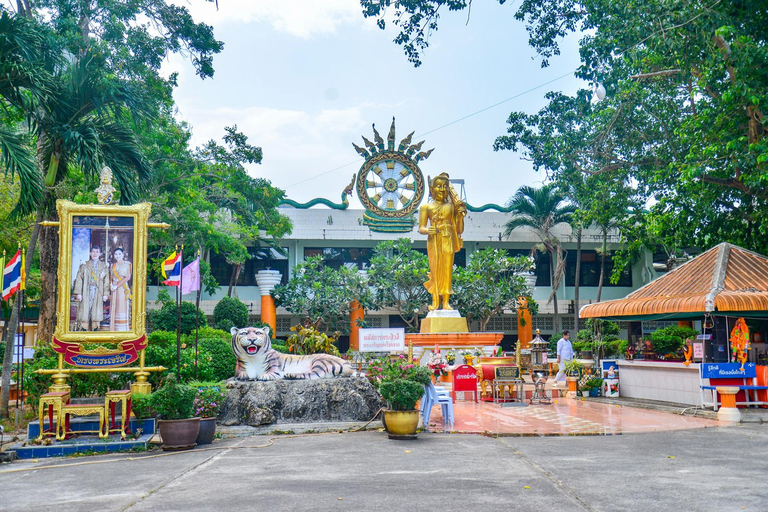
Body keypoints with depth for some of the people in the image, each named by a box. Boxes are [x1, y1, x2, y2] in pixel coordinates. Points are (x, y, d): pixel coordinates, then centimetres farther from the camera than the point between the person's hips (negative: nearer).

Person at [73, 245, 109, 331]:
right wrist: (78, 293, -7)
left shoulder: (103, 266, 9)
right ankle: (83, 329, -1)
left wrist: (105, 293, -1)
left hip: (98, 293, 1)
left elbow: (106, 281, 7)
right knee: (85, 311, -4)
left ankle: (95, 329, 7)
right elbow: (79, 279, 1)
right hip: (86, 292, -1)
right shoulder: (84, 265, 6)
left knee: (96, 312, 1)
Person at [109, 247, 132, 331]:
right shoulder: (113, 265, 16)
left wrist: (117, 285, -14)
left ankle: (123, 330, -5)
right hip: (114, 289, 5)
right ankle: (114, 329, 7)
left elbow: (127, 277, -8)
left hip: (122, 289, -5)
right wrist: (111, 284, -7)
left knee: (122, 308, -7)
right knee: (113, 308, 3)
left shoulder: (127, 264, 1)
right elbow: (110, 277, 13)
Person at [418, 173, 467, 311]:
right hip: (433, 242, 0)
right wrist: (428, 230, -17)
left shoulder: (452, 206, 7)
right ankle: (435, 301, 8)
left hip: (448, 241, 0)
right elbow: (421, 228, 4)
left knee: (447, 271, 0)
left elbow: (459, 230, 9)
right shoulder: (426, 207, 6)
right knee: (434, 270, 1)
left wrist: (460, 216, -6)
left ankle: (446, 301, 7)